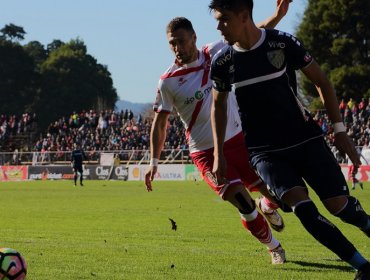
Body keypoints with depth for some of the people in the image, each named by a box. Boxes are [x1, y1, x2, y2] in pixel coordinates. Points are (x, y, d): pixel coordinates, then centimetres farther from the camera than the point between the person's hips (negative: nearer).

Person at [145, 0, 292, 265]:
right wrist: (154, 161, -7)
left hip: (239, 138, 3)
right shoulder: (168, 82, -9)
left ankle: (267, 207, 42)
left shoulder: (215, 53, -2)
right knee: (244, 204, -16)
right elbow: (160, 122, 0)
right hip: (206, 152, -3)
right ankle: (275, 248, 8)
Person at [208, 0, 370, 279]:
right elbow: (219, 105, 14)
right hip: (265, 151, 1)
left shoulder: (283, 43, -10)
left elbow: (322, 82, 0)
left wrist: (340, 130, -3)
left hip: (306, 139, -1)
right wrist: (219, 154, 10)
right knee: (303, 208, -20)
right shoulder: (222, 62, -4)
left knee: (338, 205, -9)